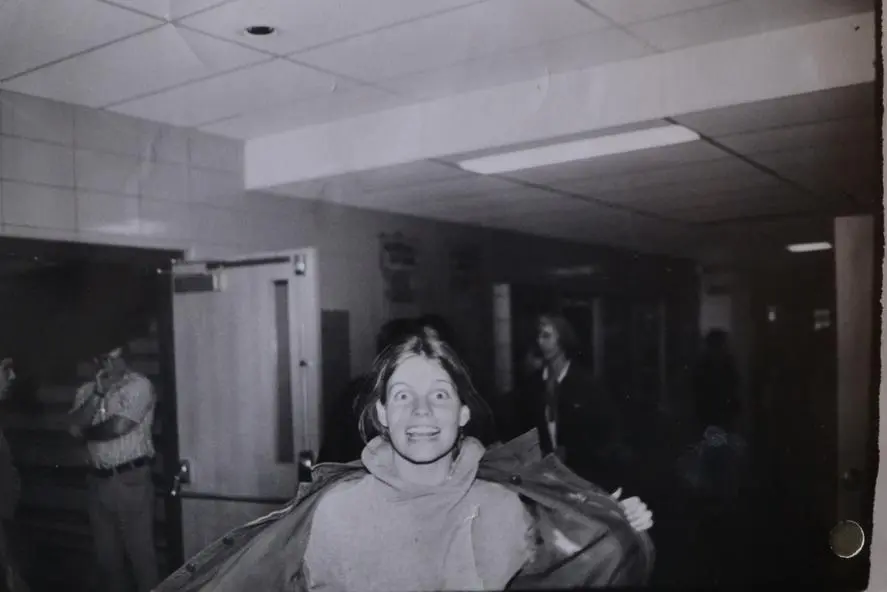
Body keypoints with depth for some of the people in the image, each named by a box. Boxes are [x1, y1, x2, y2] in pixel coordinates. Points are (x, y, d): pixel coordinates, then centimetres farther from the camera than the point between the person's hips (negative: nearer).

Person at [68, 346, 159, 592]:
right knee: (106, 552, 16)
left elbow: (119, 426, -17)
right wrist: (98, 393, -11)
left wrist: (88, 432, 1)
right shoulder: (86, 391, 10)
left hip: (131, 479, -6)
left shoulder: (139, 385, -8)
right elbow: (75, 428, -4)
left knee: (140, 550, 1)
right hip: (99, 480, 6)